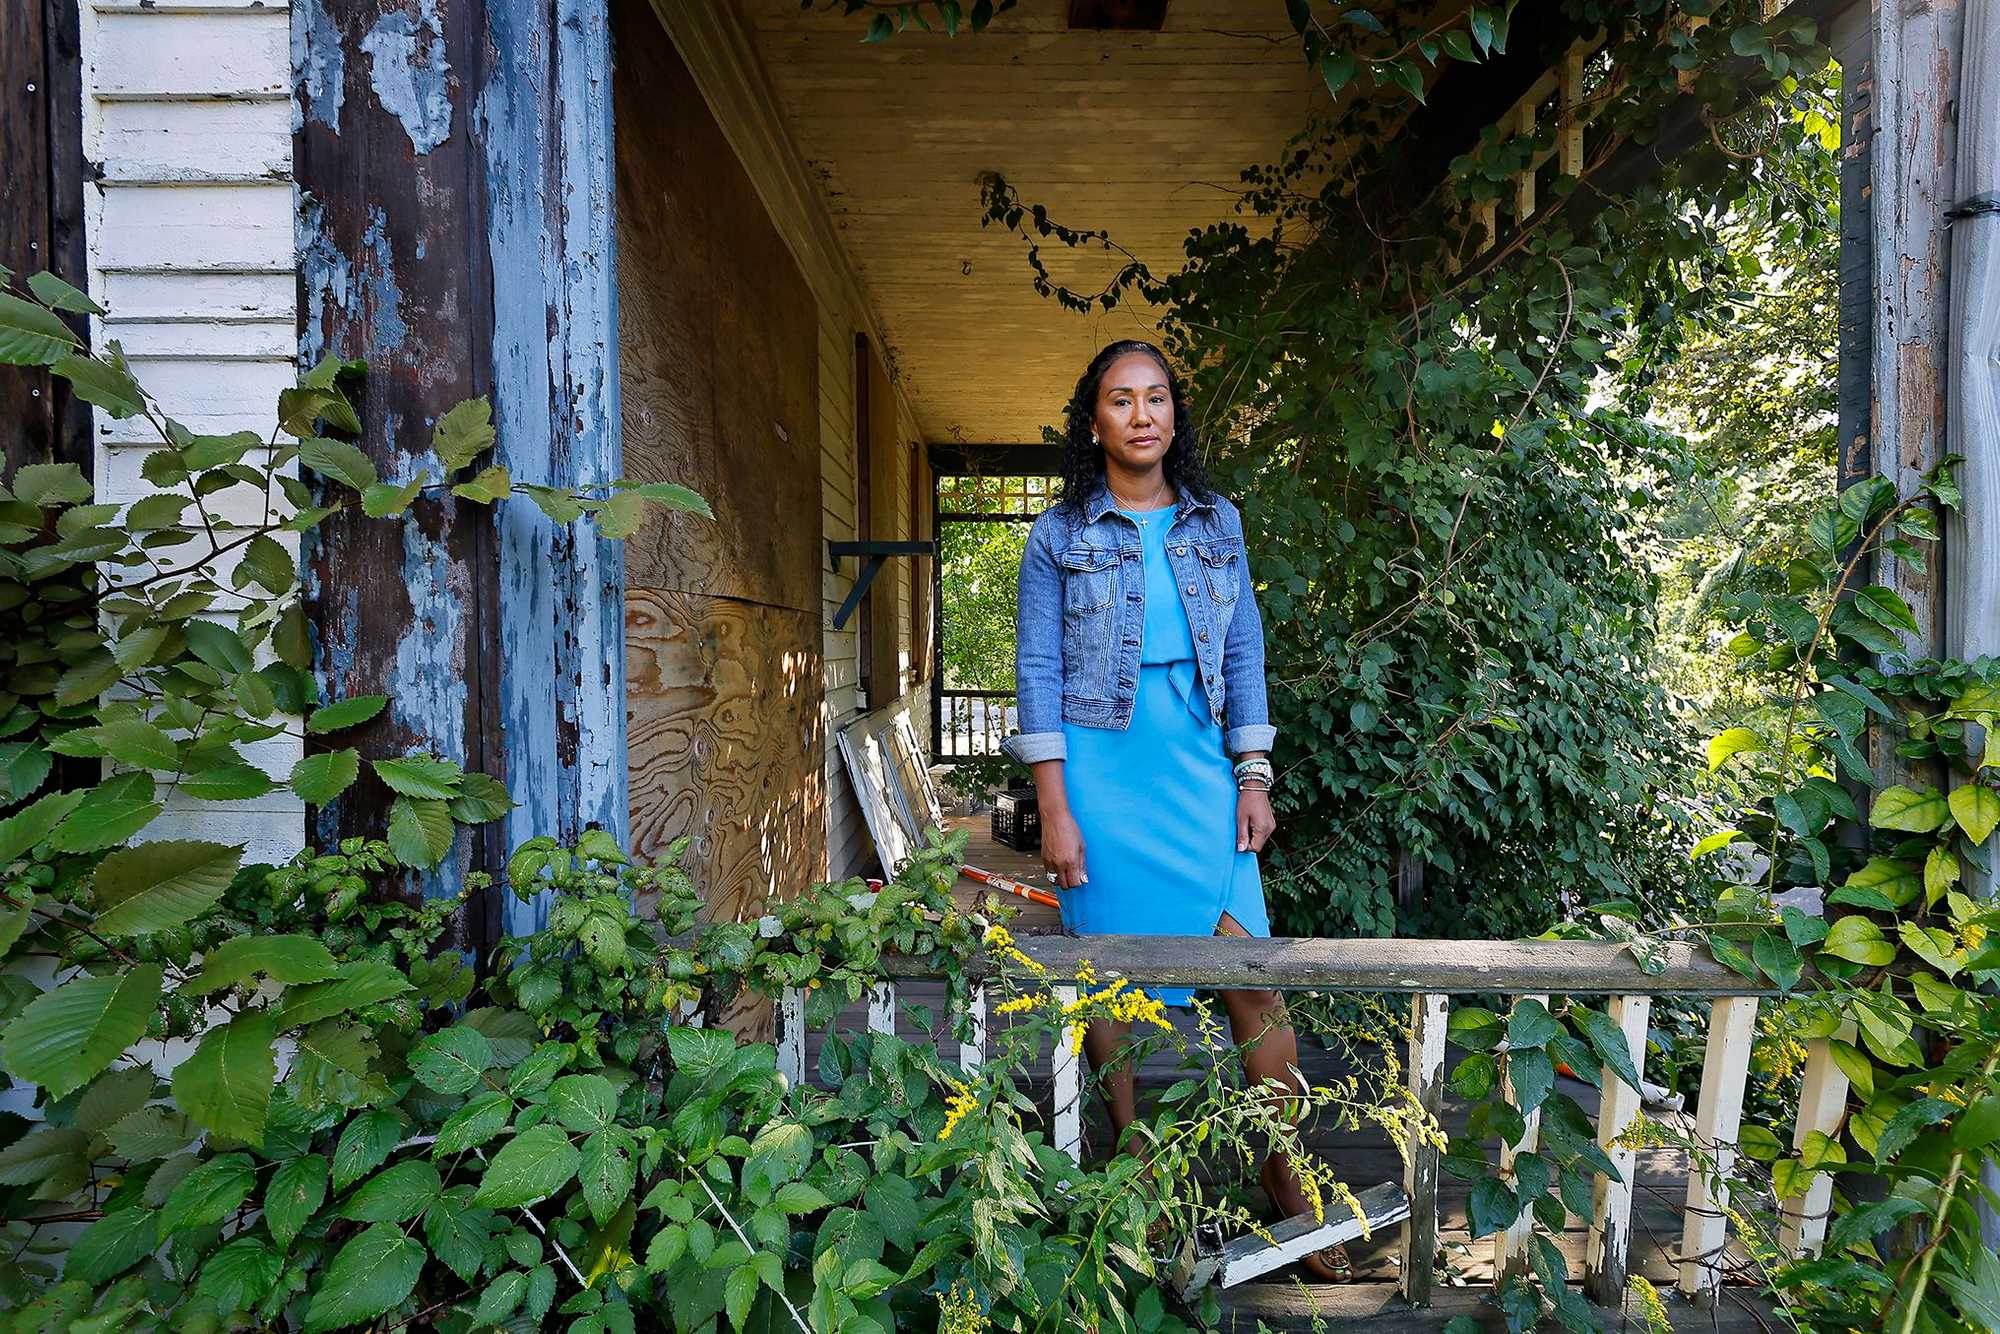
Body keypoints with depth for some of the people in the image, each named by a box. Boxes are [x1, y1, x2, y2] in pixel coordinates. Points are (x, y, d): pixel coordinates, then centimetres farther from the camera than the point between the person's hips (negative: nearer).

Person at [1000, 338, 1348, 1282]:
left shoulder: (1216, 522, 10)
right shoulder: (1059, 535, 1)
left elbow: (1245, 652, 11)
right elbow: (1038, 672, -2)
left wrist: (1254, 776, 4)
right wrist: (1053, 808, -8)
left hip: (1199, 770, 3)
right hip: (1100, 771, -2)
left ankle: (1284, 1172, 22)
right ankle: (1131, 1157, 29)